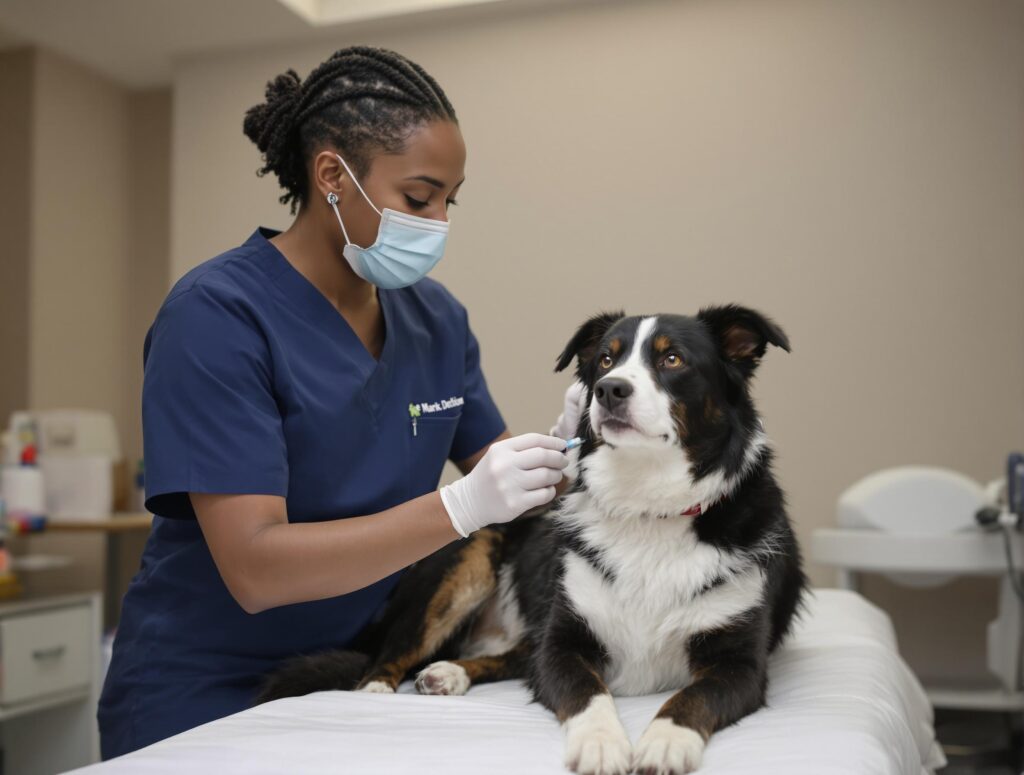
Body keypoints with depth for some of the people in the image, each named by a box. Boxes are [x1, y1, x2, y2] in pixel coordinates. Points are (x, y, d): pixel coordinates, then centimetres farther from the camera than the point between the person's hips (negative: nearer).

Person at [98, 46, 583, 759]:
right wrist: (461, 507, -35)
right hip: (206, 699, -5)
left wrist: (561, 454, -17)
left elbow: (495, 468, 5)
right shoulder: (217, 314, -20)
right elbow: (254, 568, -26)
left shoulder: (437, 318, -2)